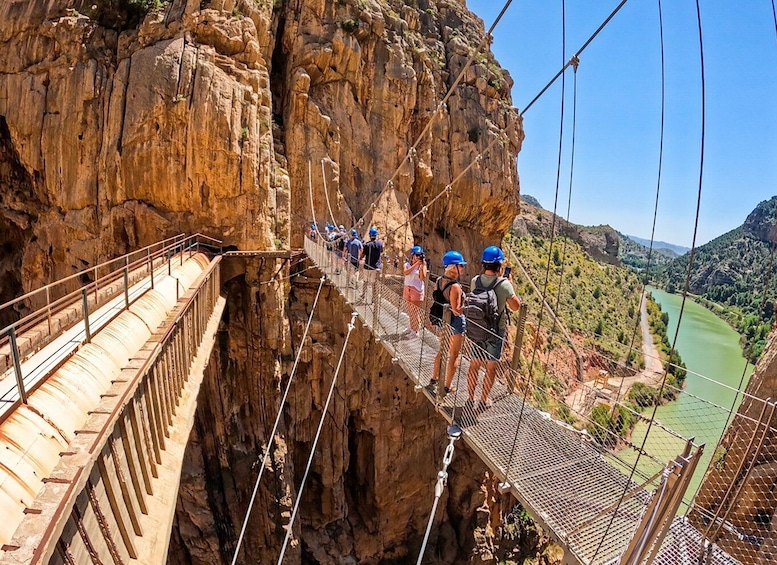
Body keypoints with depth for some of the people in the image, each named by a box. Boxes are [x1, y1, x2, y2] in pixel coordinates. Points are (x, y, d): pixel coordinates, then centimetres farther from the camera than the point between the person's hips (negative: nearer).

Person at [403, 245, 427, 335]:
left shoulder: (422, 265, -4)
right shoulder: (407, 264, 5)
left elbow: (422, 278, -15)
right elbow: (406, 272, -16)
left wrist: (422, 266, -19)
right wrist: (415, 264, -19)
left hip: (417, 289, -4)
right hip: (407, 288, 4)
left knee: (415, 311, -4)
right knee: (410, 311, 15)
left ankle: (415, 331, 4)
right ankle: (411, 327, 31)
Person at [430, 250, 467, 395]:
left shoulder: (439, 281, -1)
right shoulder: (455, 286, -25)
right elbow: (457, 311, -25)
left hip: (441, 321, 8)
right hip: (455, 323, -8)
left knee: (442, 350, 26)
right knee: (454, 355, 10)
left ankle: (434, 378, 40)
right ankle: (448, 386, 22)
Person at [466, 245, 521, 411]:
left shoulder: (475, 281, -7)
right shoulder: (504, 284, -18)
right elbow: (516, 306, -7)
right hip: (496, 332, -3)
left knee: (474, 366, 15)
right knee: (491, 368, 13)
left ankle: (470, 399, 27)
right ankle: (483, 401, 24)